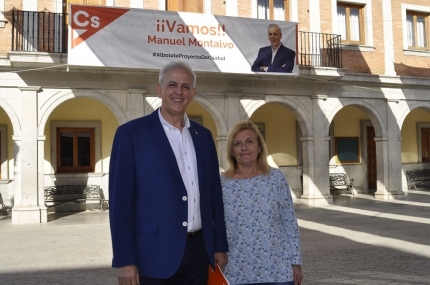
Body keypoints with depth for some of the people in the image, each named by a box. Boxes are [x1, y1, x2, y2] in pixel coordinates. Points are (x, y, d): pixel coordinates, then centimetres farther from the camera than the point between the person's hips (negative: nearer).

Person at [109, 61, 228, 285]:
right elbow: (120, 200, -9)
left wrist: (220, 246, 10)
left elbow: (214, 195, 11)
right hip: (153, 255, -4)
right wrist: (124, 260, -12)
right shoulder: (131, 133, -6)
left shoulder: (203, 136, 9)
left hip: (198, 252, 5)